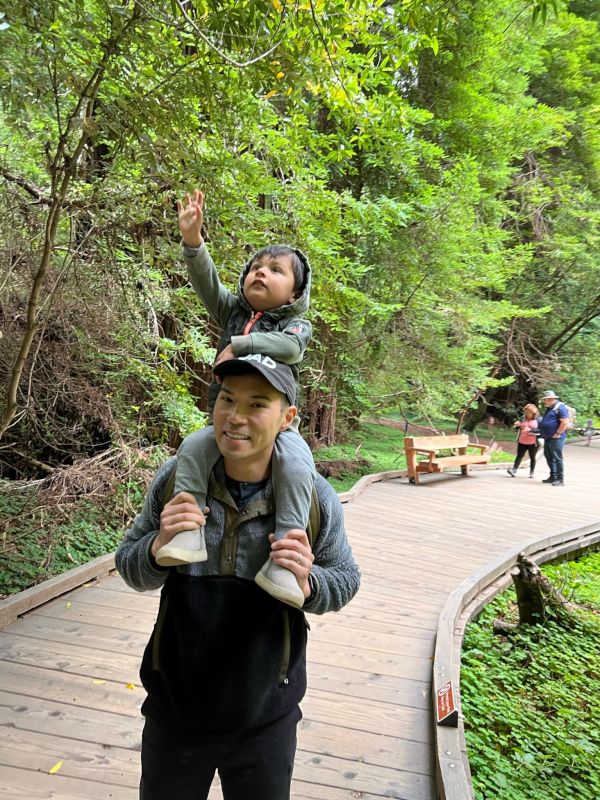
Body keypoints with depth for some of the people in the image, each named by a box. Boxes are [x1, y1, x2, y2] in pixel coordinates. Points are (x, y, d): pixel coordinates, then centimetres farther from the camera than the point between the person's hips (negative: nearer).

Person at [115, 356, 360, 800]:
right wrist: (159, 547, -25)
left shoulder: (314, 496, -17)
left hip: (266, 718, -1)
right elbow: (130, 569, -3)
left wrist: (306, 584, -26)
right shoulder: (177, 477, -13)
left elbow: (345, 580, -3)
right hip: (174, 707, 1)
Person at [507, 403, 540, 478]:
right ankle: (514, 470, -11)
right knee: (519, 456, -2)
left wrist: (532, 430, -27)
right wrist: (517, 424, -5)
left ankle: (532, 472, 20)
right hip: (522, 442, 3)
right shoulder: (523, 418, 8)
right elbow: (518, 427, 18)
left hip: (533, 443, -3)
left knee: (532, 458, 10)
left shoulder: (538, 419, -5)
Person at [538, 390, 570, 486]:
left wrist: (557, 434, -18)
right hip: (548, 438, 10)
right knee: (549, 457, 14)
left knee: (557, 458, -6)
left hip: (556, 438, -10)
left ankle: (560, 479, -1)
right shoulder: (549, 408, 17)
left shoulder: (560, 407, -13)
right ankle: (553, 477, 23)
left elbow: (565, 422, -20)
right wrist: (539, 428, 17)